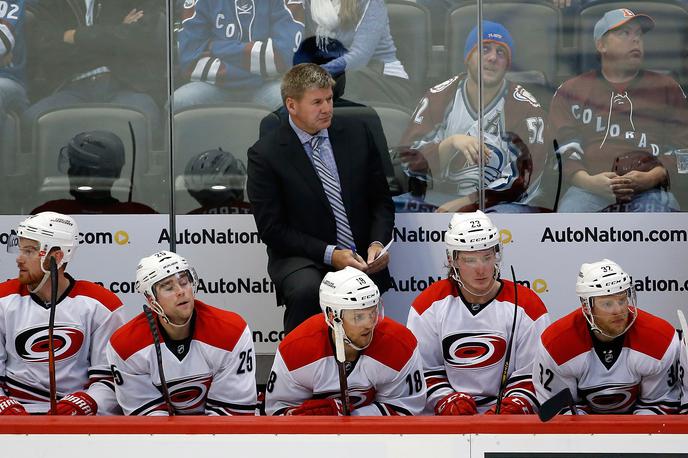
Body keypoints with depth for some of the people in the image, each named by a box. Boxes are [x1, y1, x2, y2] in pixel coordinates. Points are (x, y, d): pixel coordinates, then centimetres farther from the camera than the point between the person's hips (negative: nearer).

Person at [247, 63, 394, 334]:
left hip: (362, 259, 2)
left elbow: (381, 200, 13)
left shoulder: (356, 133, 8)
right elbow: (271, 229, -6)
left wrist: (377, 243, -7)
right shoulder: (265, 154, -5)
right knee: (307, 290, -36)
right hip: (302, 259, -2)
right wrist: (329, 254, -16)